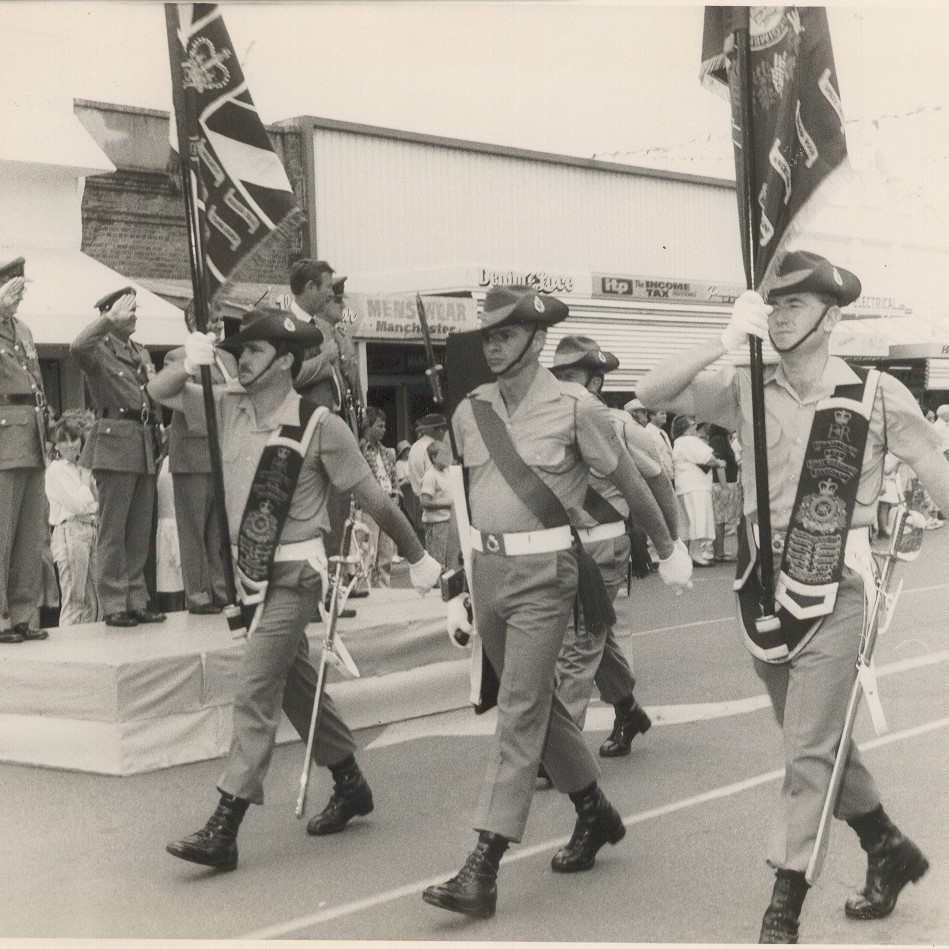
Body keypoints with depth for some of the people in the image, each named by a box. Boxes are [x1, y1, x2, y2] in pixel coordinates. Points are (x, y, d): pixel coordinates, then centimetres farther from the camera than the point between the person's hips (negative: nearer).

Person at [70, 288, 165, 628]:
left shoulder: (142, 352, 19)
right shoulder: (100, 349, -3)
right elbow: (77, 348, -28)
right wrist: (111, 319, -22)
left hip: (145, 445, 7)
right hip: (115, 443, -7)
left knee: (141, 531, 9)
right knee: (113, 530, -5)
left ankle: (137, 601, 15)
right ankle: (113, 605, -1)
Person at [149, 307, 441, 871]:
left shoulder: (319, 425, -12)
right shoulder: (230, 407, 3)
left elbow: (374, 497, -6)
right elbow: (160, 393, 7)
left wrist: (418, 558, 0)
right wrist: (189, 365, -15)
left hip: (294, 575, -7)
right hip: (253, 571, 7)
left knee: (256, 693, -10)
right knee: (296, 685, 17)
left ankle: (224, 830, -8)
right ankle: (350, 786, 35)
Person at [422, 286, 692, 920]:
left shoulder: (574, 408, -9)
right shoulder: (471, 412, 6)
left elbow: (629, 481, 0)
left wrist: (669, 549, 9)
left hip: (543, 574, -6)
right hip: (487, 567, 6)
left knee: (520, 713, -8)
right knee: (539, 701, 16)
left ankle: (483, 871, -9)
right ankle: (595, 814, 35)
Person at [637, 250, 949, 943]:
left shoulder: (877, 396, -7)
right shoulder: (748, 390, 0)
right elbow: (654, 393, -6)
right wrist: (726, 343, -16)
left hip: (835, 598, -4)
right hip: (763, 591, 4)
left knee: (810, 752, -4)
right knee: (819, 743, 18)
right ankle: (889, 850, 40)